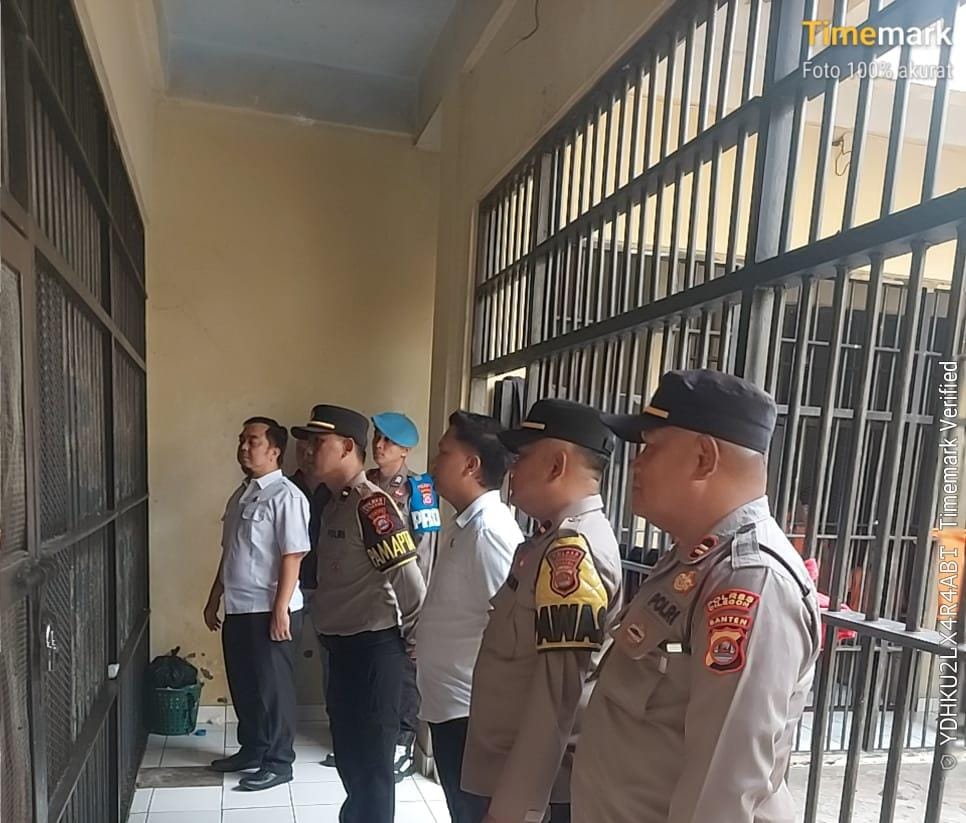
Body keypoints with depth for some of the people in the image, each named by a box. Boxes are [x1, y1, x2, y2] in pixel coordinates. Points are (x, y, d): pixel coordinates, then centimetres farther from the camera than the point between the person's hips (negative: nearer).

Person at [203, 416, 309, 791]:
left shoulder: (286, 496, -16)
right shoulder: (240, 495, 12)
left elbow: (292, 557, -19)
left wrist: (280, 611, -21)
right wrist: (214, 598, 19)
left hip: (269, 610, -8)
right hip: (238, 609, 9)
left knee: (273, 688, 4)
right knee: (243, 685, 19)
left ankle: (278, 762, 19)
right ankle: (251, 749, 36)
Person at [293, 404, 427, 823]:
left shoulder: (372, 503, -21)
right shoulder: (334, 503, 9)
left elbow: (407, 578, -21)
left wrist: (417, 639, -12)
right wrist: (326, 630, 16)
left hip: (372, 647, -9)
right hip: (342, 644, 9)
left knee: (372, 755, 6)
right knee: (347, 746, 24)